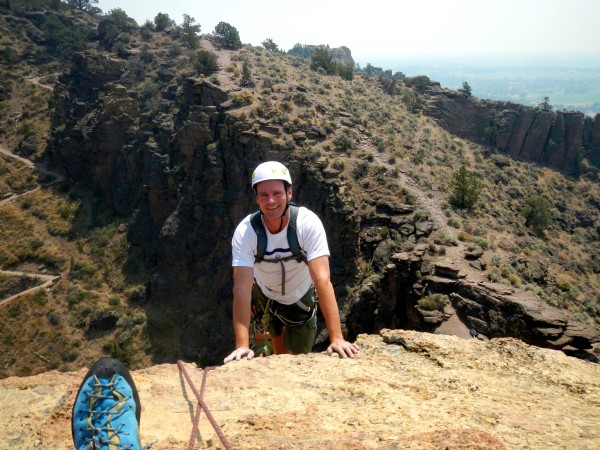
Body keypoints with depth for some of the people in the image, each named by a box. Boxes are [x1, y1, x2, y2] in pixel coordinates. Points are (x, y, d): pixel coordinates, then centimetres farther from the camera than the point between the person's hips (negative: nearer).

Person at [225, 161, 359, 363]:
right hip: (264, 296, 1)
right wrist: (242, 345, -42)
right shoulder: (245, 231, -30)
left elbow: (322, 280, -39)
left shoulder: (308, 222, -33)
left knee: (298, 355, 8)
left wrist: (337, 338, -44)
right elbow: (242, 287, -36)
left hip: (301, 297, 0)